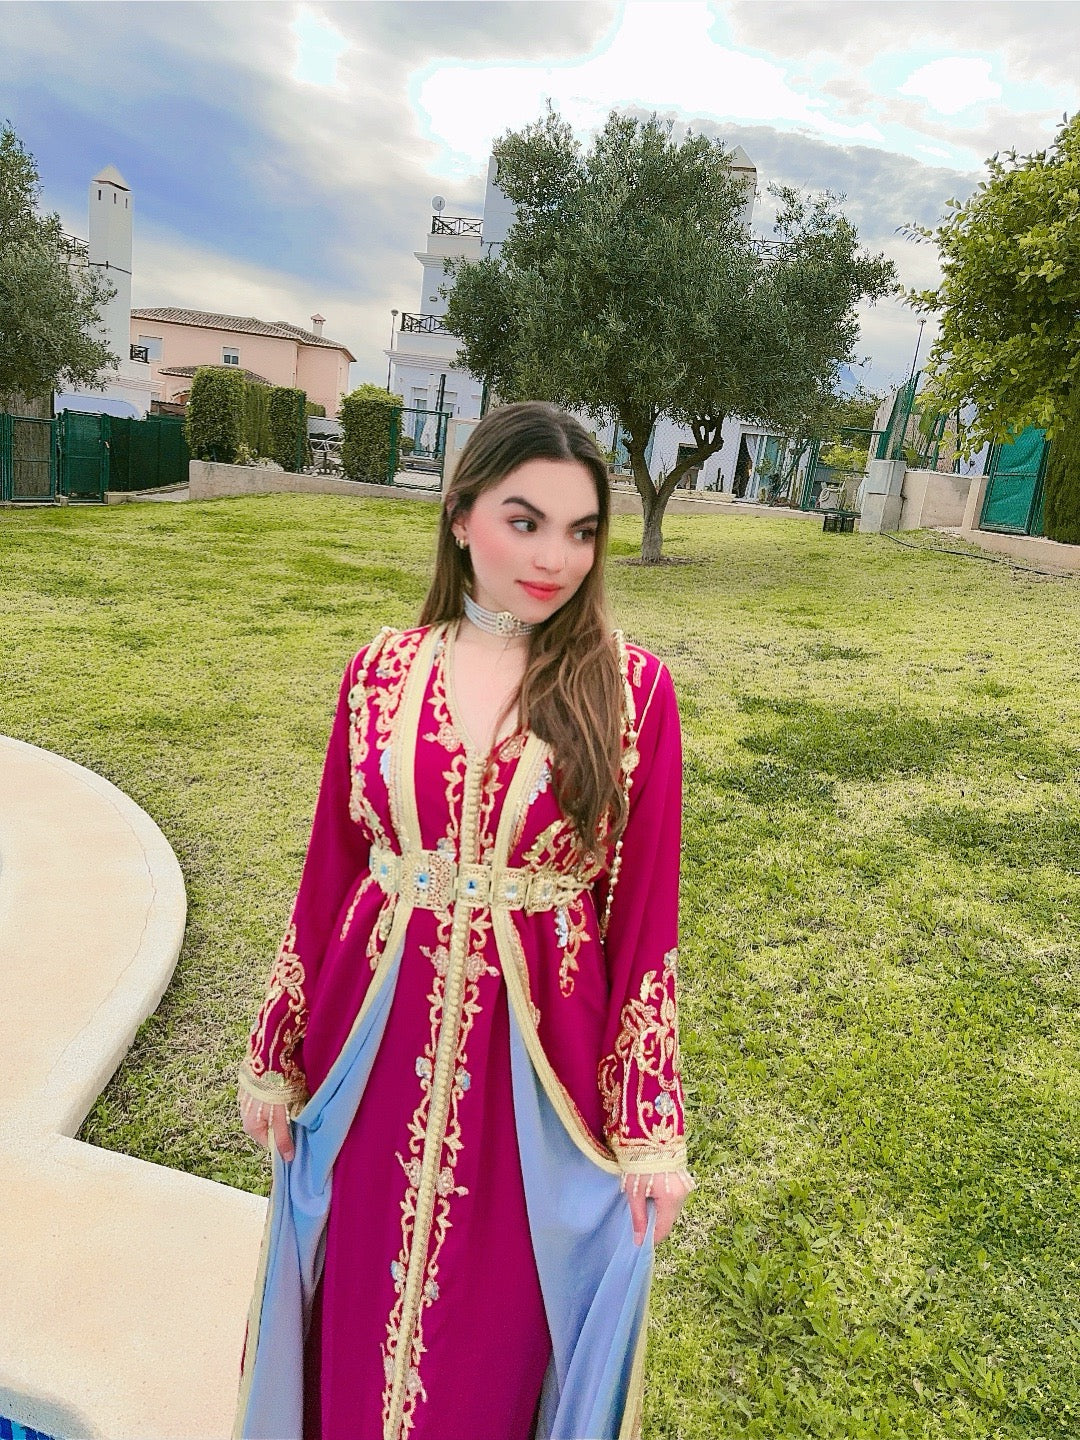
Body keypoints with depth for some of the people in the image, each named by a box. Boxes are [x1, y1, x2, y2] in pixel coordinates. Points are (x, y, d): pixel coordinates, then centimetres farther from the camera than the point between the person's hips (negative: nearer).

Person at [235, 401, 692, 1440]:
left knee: (495, 1337, 20)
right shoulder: (382, 673, -3)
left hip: (539, 1062, -2)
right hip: (382, 1052, 3)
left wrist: (652, 1129, -4)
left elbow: (643, 916, -7)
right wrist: (274, 1060, 9)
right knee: (361, 1322, 24)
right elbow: (327, 874, 3)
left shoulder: (628, 689, -9)